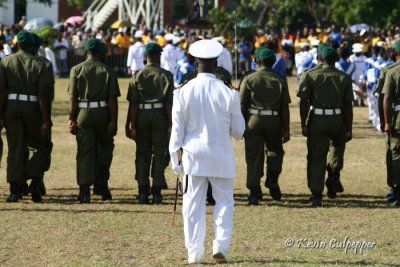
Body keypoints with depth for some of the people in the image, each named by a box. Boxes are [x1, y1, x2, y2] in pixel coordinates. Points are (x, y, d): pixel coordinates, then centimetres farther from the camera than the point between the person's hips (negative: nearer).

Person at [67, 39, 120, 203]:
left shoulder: (77, 70, 2)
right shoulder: (107, 71, 1)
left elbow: (73, 97, -4)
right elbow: (112, 99, -5)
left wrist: (71, 119, -2)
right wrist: (113, 121, -4)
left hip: (83, 113, 0)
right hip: (102, 113, 0)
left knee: (84, 152, 2)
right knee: (105, 147, 19)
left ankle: (84, 191, -4)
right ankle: (101, 183, 10)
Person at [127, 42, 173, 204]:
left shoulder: (138, 76, 1)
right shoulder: (166, 75, -1)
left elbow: (133, 103, -2)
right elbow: (169, 102, -6)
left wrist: (131, 125, 0)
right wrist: (170, 124, -4)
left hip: (141, 115, 1)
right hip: (160, 115, -1)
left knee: (142, 153, 8)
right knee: (159, 153, 4)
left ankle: (143, 191, 3)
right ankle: (157, 190, -1)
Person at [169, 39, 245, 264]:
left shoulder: (184, 92, -6)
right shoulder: (227, 93, -8)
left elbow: (177, 129, -1)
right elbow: (238, 131, -1)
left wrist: (175, 157, 8)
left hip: (193, 154, 1)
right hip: (221, 155, -1)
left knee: (194, 202, 7)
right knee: (224, 200, 9)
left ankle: (194, 252, 7)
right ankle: (221, 246, -4)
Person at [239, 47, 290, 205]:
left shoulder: (249, 79, 0)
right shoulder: (280, 80, 3)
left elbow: (242, 105, -2)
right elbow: (285, 107, 1)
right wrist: (286, 130, 5)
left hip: (253, 120, -1)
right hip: (274, 121, 1)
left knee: (253, 156, 3)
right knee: (275, 151, 22)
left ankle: (254, 192, 1)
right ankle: (272, 182, 6)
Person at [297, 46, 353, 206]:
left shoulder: (311, 76, -2)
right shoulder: (344, 78, 2)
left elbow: (304, 102, -5)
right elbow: (348, 105, 0)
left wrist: (303, 125, 0)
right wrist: (349, 129, 3)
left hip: (317, 120, -1)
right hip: (338, 120, 1)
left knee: (316, 158, 3)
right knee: (338, 147, 28)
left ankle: (316, 195, 0)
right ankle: (333, 179, 13)